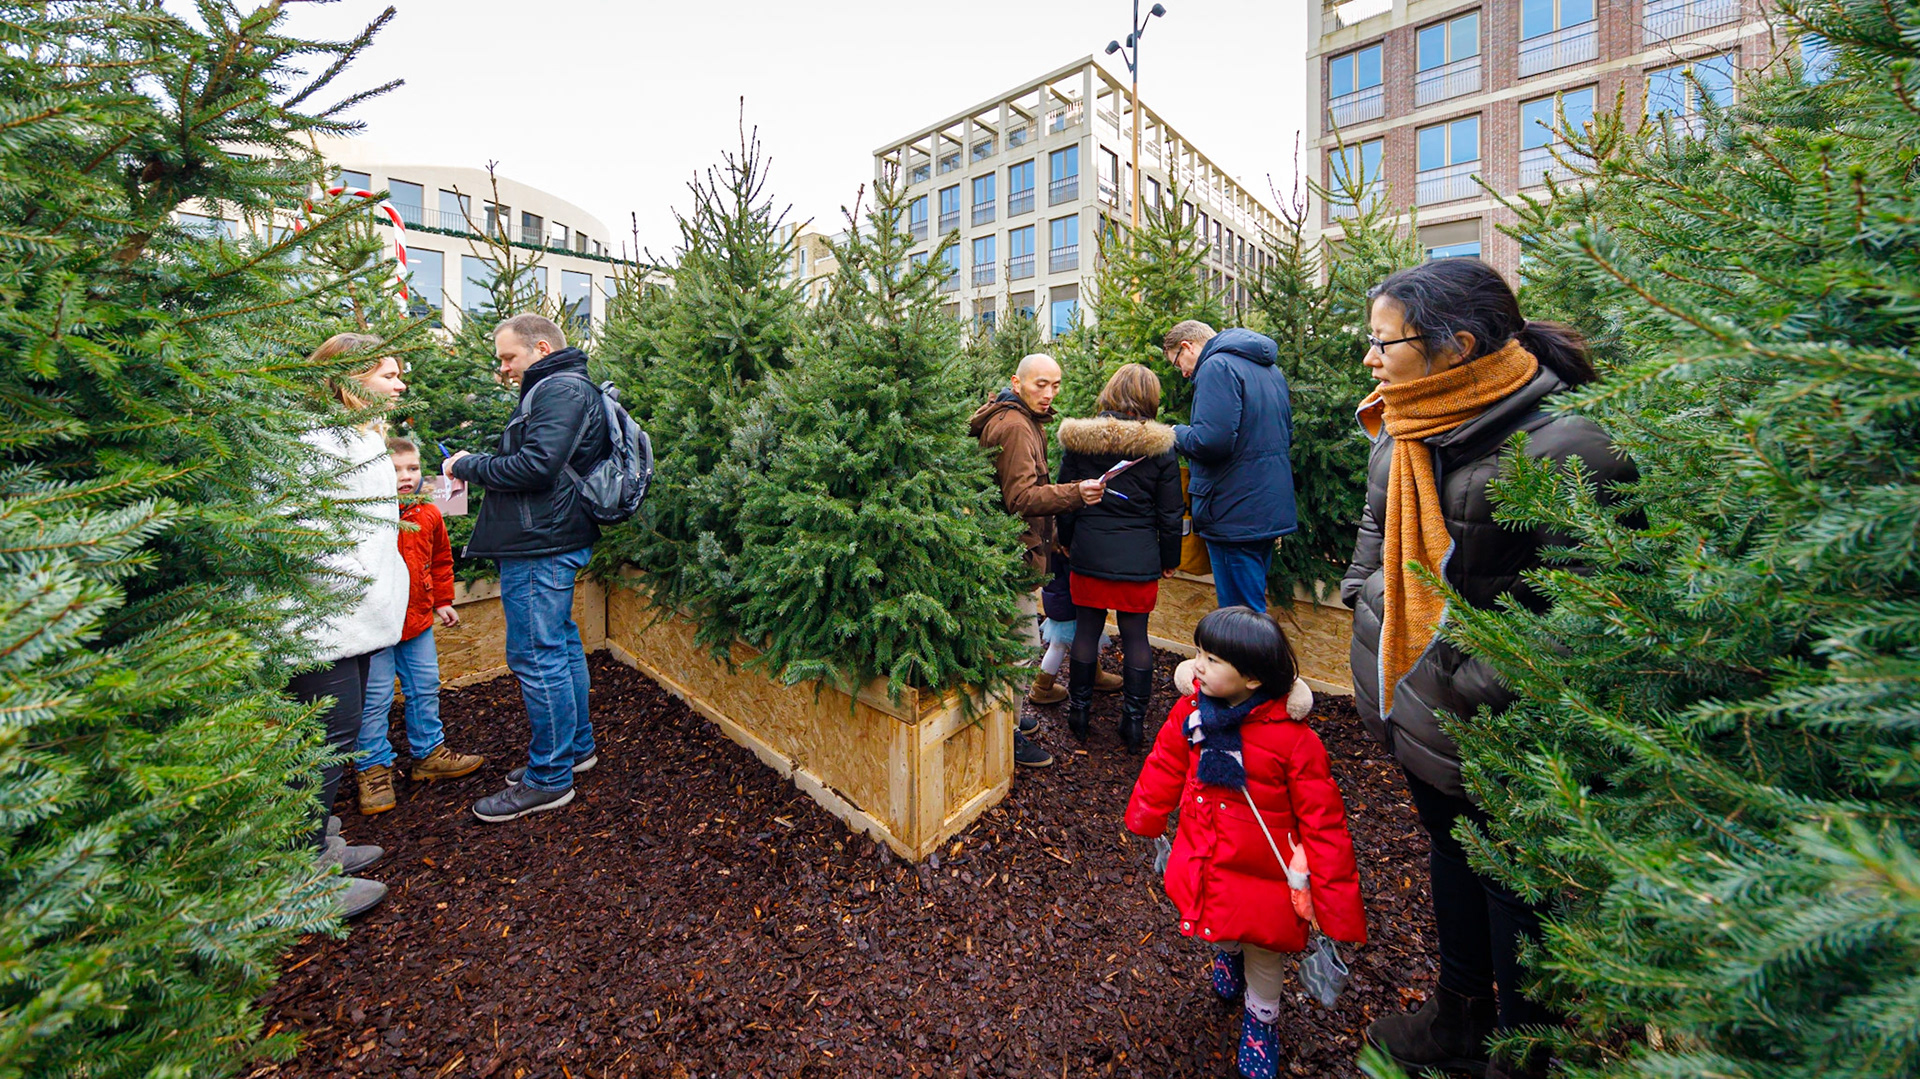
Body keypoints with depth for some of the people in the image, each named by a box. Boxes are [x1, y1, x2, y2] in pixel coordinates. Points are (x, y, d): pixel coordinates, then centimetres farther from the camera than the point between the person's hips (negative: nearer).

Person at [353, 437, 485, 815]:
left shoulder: (429, 515, 4)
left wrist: (442, 601, 19)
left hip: (418, 619, 6)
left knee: (425, 689, 16)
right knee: (375, 698, 2)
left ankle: (429, 753, 31)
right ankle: (373, 767, 19)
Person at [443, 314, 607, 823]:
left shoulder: (560, 390, -13)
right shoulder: (559, 389, 22)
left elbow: (535, 466, -22)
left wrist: (469, 466, -8)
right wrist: (478, 463, 11)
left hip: (542, 545, -11)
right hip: (551, 539, 11)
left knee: (536, 656, -5)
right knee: (561, 646, 17)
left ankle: (549, 778, 6)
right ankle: (576, 747, 30)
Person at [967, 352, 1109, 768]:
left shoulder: (1024, 421, 17)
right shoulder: (1014, 426, -18)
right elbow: (1022, 498, -24)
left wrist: (1049, 535, 24)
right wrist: (1077, 493, -35)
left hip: (1013, 547, 11)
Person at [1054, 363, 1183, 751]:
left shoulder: (1077, 440, -1)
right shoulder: (1159, 447, -4)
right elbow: (1170, 512, 0)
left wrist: (1066, 541, 18)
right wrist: (1169, 558, 11)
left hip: (1088, 553, 1)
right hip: (1139, 559, -1)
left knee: (1086, 629, 12)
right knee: (1136, 636, 8)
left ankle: (1079, 710, 24)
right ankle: (1134, 720, 16)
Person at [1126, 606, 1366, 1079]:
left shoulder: (1293, 739, -27)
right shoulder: (1190, 713, -14)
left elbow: (1322, 822, -19)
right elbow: (1164, 768, 3)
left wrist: (1335, 900, -15)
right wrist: (1144, 819, 16)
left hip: (1263, 874, -4)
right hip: (1204, 860, 4)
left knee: (1264, 950, 18)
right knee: (1218, 925, 27)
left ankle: (1261, 1020, 49)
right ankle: (1228, 952, 63)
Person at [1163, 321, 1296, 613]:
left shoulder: (1216, 367, -12)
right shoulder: (1270, 369, 18)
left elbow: (1212, 440, -25)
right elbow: (1287, 435, 24)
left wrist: (1177, 434, -4)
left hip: (1236, 517, -10)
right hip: (1270, 509, 10)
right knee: (1253, 604, 20)